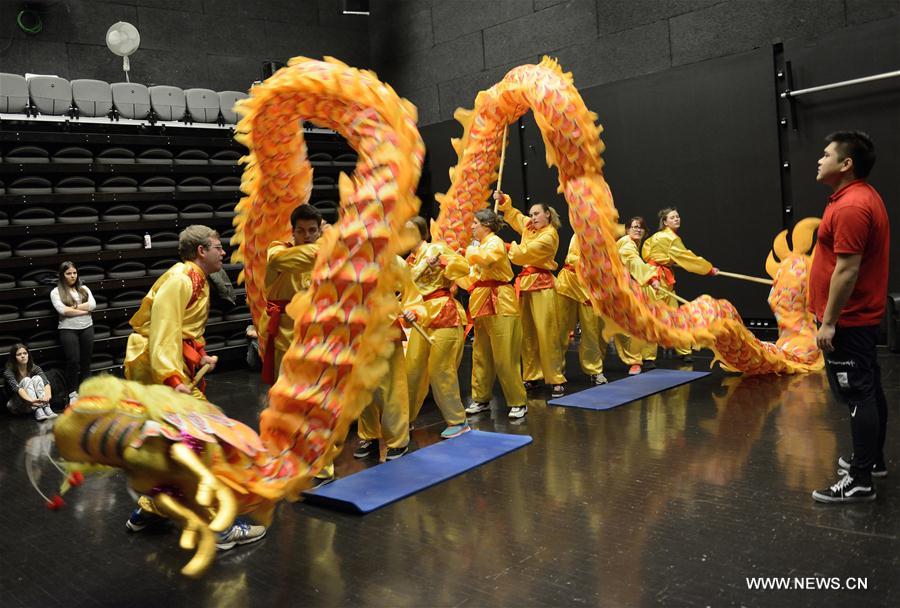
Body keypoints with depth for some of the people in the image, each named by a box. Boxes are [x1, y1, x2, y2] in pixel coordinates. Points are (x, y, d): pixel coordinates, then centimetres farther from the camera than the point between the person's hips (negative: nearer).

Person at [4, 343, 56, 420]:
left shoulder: (35, 368, -4)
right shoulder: (8, 372, -13)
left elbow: (46, 382, -21)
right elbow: (16, 388, -31)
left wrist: (48, 395, -44)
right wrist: (31, 400, -51)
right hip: (15, 405, -3)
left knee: (37, 378, -21)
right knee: (26, 380, -26)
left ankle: (46, 408, -39)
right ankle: (38, 411, -45)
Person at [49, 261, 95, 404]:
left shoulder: (84, 289, 13)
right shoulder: (56, 292, 2)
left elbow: (92, 305, -3)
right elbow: (62, 310, -13)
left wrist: (73, 307, -11)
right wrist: (84, 310, -9)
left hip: (87, 327, 3)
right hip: (68, 329, -3)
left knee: (86, 361, 4)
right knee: (73, 361, -9)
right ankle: (73, 393, 3)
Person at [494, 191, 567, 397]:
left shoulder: (549, 236, -12)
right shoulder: (529, 227, 12)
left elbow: (522, 253, -16)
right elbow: (512, 214, 28)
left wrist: (509, 247, 2)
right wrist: (502, 200, 12)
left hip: (541, 285, -8)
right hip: (525, 283, 8)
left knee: (546, 333, -10)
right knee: (527, 333, 9)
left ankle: (557, 379, -6)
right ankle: (532, 376, 17)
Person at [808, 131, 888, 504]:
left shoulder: (850, 207, -21)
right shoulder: (863, 196, 13)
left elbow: (847, 269, -25)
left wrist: (829, 321, -21)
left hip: (847, 320, -11)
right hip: (862, 315, 11)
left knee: (857, 396, -7)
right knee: (869, 390, 17)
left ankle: (860, 481, -1)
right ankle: (873, 460, 30)